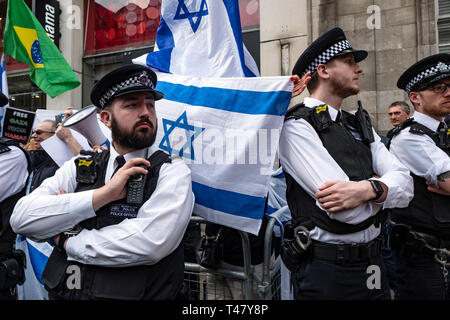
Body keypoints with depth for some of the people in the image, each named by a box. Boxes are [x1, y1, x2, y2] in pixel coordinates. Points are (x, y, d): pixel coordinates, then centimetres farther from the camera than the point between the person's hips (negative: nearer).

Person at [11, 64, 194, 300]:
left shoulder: (173, 172, -6)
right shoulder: (79, 168, 5)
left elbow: (150, 242, -19)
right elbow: (21, 219, -6)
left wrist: (67, 240, -7)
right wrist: (104, 193, -15)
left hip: (133, 294, -2)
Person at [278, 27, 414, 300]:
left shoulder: (360, 125, 10)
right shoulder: (296, 126, -15)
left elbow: (405, 184, -3)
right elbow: (348, 211, -23)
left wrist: (368, 189, -22)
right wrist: (381, 184, -5)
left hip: (373, 264, 7)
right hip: (326, 268, -7)